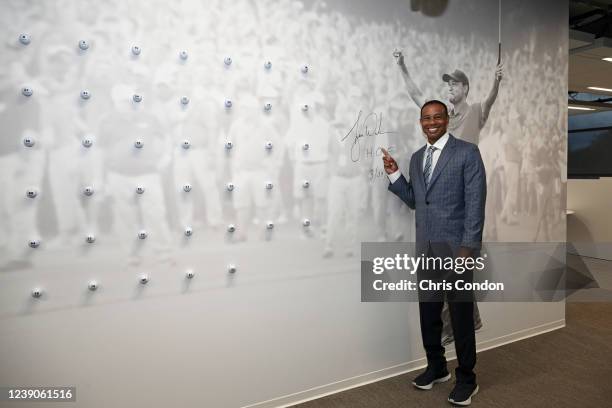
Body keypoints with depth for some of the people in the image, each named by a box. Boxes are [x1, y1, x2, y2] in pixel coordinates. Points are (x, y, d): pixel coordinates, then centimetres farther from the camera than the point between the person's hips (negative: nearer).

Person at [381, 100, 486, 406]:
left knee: (461, 312, 6)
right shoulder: (417, 157, 13)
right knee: (428, 310, 13)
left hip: (455, 245, -5)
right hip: (425, 246, 6)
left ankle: (466, 378, 22)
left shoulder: (467, 152, -5)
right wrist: (394, 174, 3)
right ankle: (436, 367, 32)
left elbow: (475, 203, -10)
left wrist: (468, 246, -15)